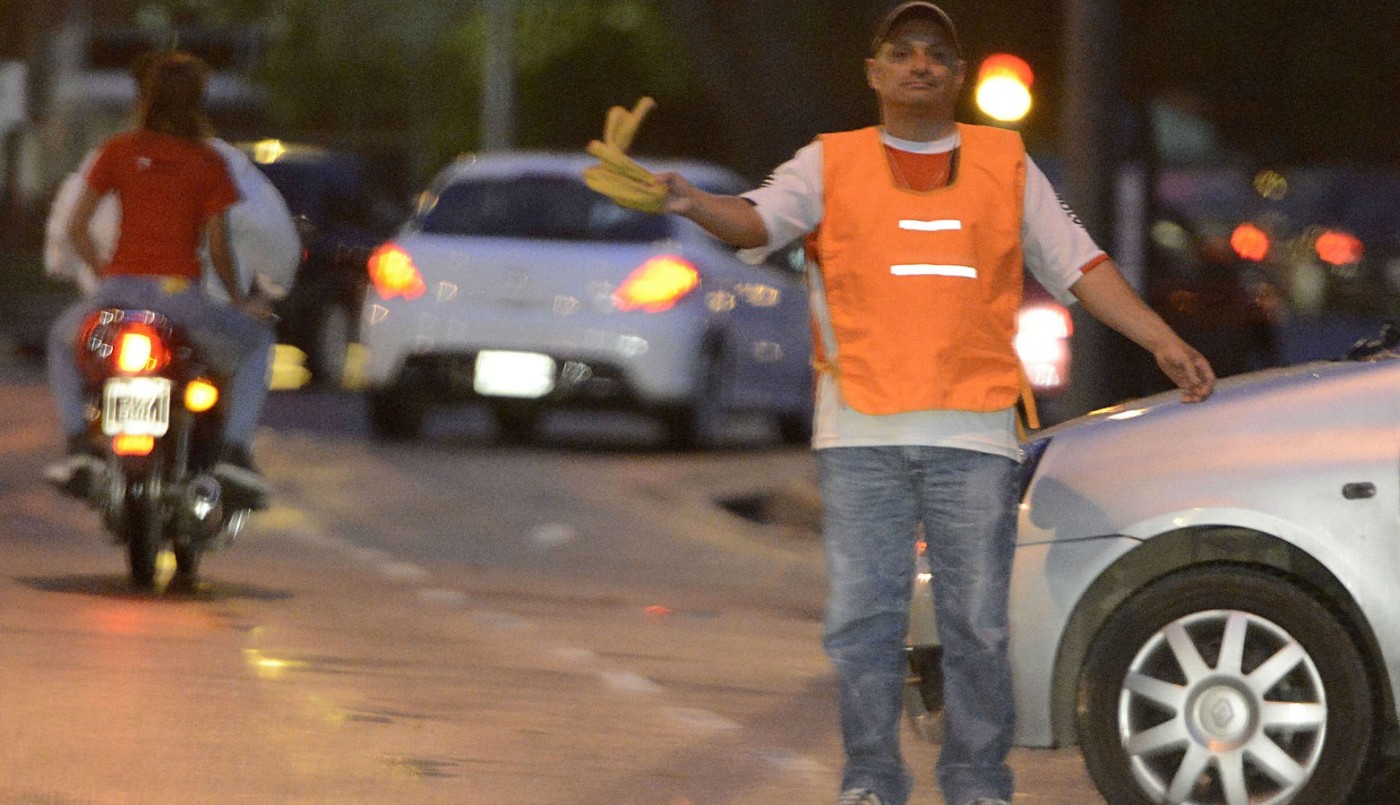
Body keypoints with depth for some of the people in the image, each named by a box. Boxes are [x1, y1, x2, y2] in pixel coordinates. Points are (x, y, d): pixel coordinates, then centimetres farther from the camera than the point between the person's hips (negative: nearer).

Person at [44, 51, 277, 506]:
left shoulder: (118, 151, 8)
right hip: (179, 293, -2)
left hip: (120, 289, 2)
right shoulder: (208, 164, 4)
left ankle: (77, 443, 14)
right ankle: (235, 451, 6)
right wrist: (239, 300, 16)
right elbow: (218, 247, 0)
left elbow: (76, 228, 8)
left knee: (62, 339, 34)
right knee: (255, 341, 25)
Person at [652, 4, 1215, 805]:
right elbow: (760, 219, -7)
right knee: (862, 618, -1)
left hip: (973, 435, 0)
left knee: (978, 623, 0)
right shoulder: (831, 163, 10)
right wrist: (691, 201, -29)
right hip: (861, 435, 0)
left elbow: (1079, 264, 14)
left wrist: (1164, 341, 5)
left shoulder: (1006, 162, 14)